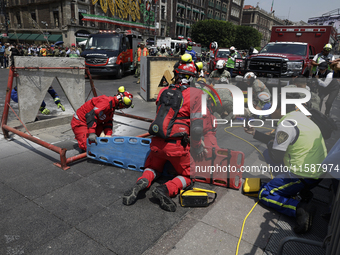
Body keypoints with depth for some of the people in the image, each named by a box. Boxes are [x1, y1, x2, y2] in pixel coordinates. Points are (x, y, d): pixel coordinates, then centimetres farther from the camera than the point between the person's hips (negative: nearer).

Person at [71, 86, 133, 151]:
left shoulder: (112, 107, 5)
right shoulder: (106, 102, -28)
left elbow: (108, 123, 5)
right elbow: (91, 115, -39)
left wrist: (108, 135, -10)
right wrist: (91, 133, -44)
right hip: (79, 123, -10)